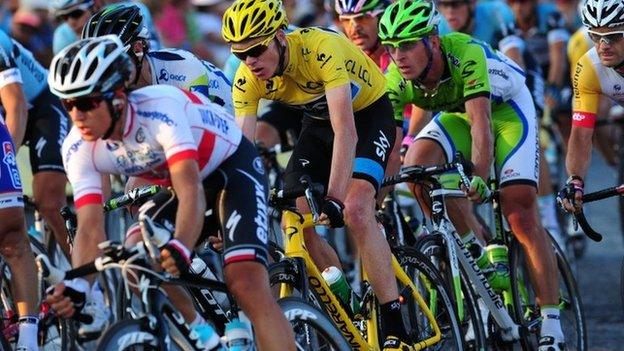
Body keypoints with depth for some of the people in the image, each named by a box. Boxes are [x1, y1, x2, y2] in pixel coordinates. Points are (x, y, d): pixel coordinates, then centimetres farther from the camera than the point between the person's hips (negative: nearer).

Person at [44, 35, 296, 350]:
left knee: (246, 284, -24)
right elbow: (90, 228, -26)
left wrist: (181, 249, -64)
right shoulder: (78, 150, -21)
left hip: (232, 166, -7)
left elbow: (190, 190, -46)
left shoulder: (159, 107, -38)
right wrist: (76, 286, -45)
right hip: (171, 181, 7)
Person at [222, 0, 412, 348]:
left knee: (356, 211, -27)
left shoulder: (322, 49, -37)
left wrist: (334, 200, -49)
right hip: (318, 121, 6)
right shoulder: (247, 79, -20)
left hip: (368, 113, -6)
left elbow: (346, 131, -42)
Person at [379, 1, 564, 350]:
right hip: (457, 115, 5)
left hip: (506, 109, -4)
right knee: (416, 164, -26)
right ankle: (480, 252, -9)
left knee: (522, 215, -17)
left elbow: (481, 122, -46)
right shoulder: (397, 79, -24)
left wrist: (478, 177, -59)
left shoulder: (466, 54, -38)